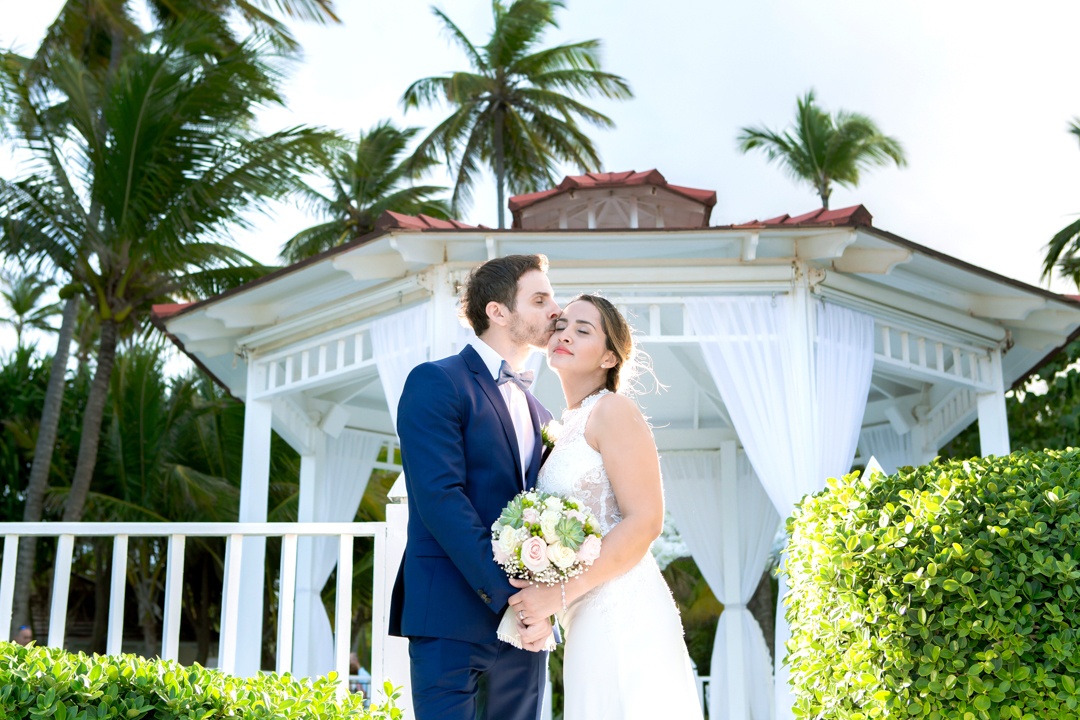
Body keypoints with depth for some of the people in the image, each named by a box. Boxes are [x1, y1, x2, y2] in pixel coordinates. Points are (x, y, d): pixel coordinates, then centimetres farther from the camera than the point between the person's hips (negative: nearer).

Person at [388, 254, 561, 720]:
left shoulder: (538, 414, 19)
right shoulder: (436, 383, -4)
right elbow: (441, 497, -15)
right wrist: (508, 594, -19)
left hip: (526, 625, 7)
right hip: (452, 619, -6)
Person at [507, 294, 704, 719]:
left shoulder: (613, 410, -8)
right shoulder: (566, 426, 16)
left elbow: (645, 522, -16)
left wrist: (561, 593, -17)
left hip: (622, 612, -8)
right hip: (586, 621, 8)